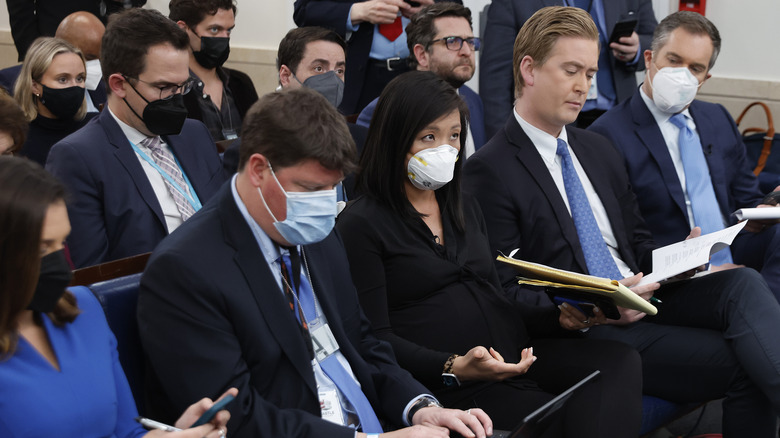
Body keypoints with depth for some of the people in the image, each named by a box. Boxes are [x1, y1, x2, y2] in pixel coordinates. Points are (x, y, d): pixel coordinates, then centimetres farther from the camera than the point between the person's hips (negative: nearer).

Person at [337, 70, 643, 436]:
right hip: (444, 387, -7)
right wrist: (453, 368, -22)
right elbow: (374, 338, -7)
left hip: (516, 361, 7)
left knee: (619, 360, -20)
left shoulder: (464, 207, 23)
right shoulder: (361, 225, -1)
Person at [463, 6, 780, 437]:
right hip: (582, 333, -7)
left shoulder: (600, 150, 19)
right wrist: (591, 313, -24)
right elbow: (505, 295, -10)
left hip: (644, 298, 7)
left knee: (744, 283, -23)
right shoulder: (490, 170, -7)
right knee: (740, 364, -24)